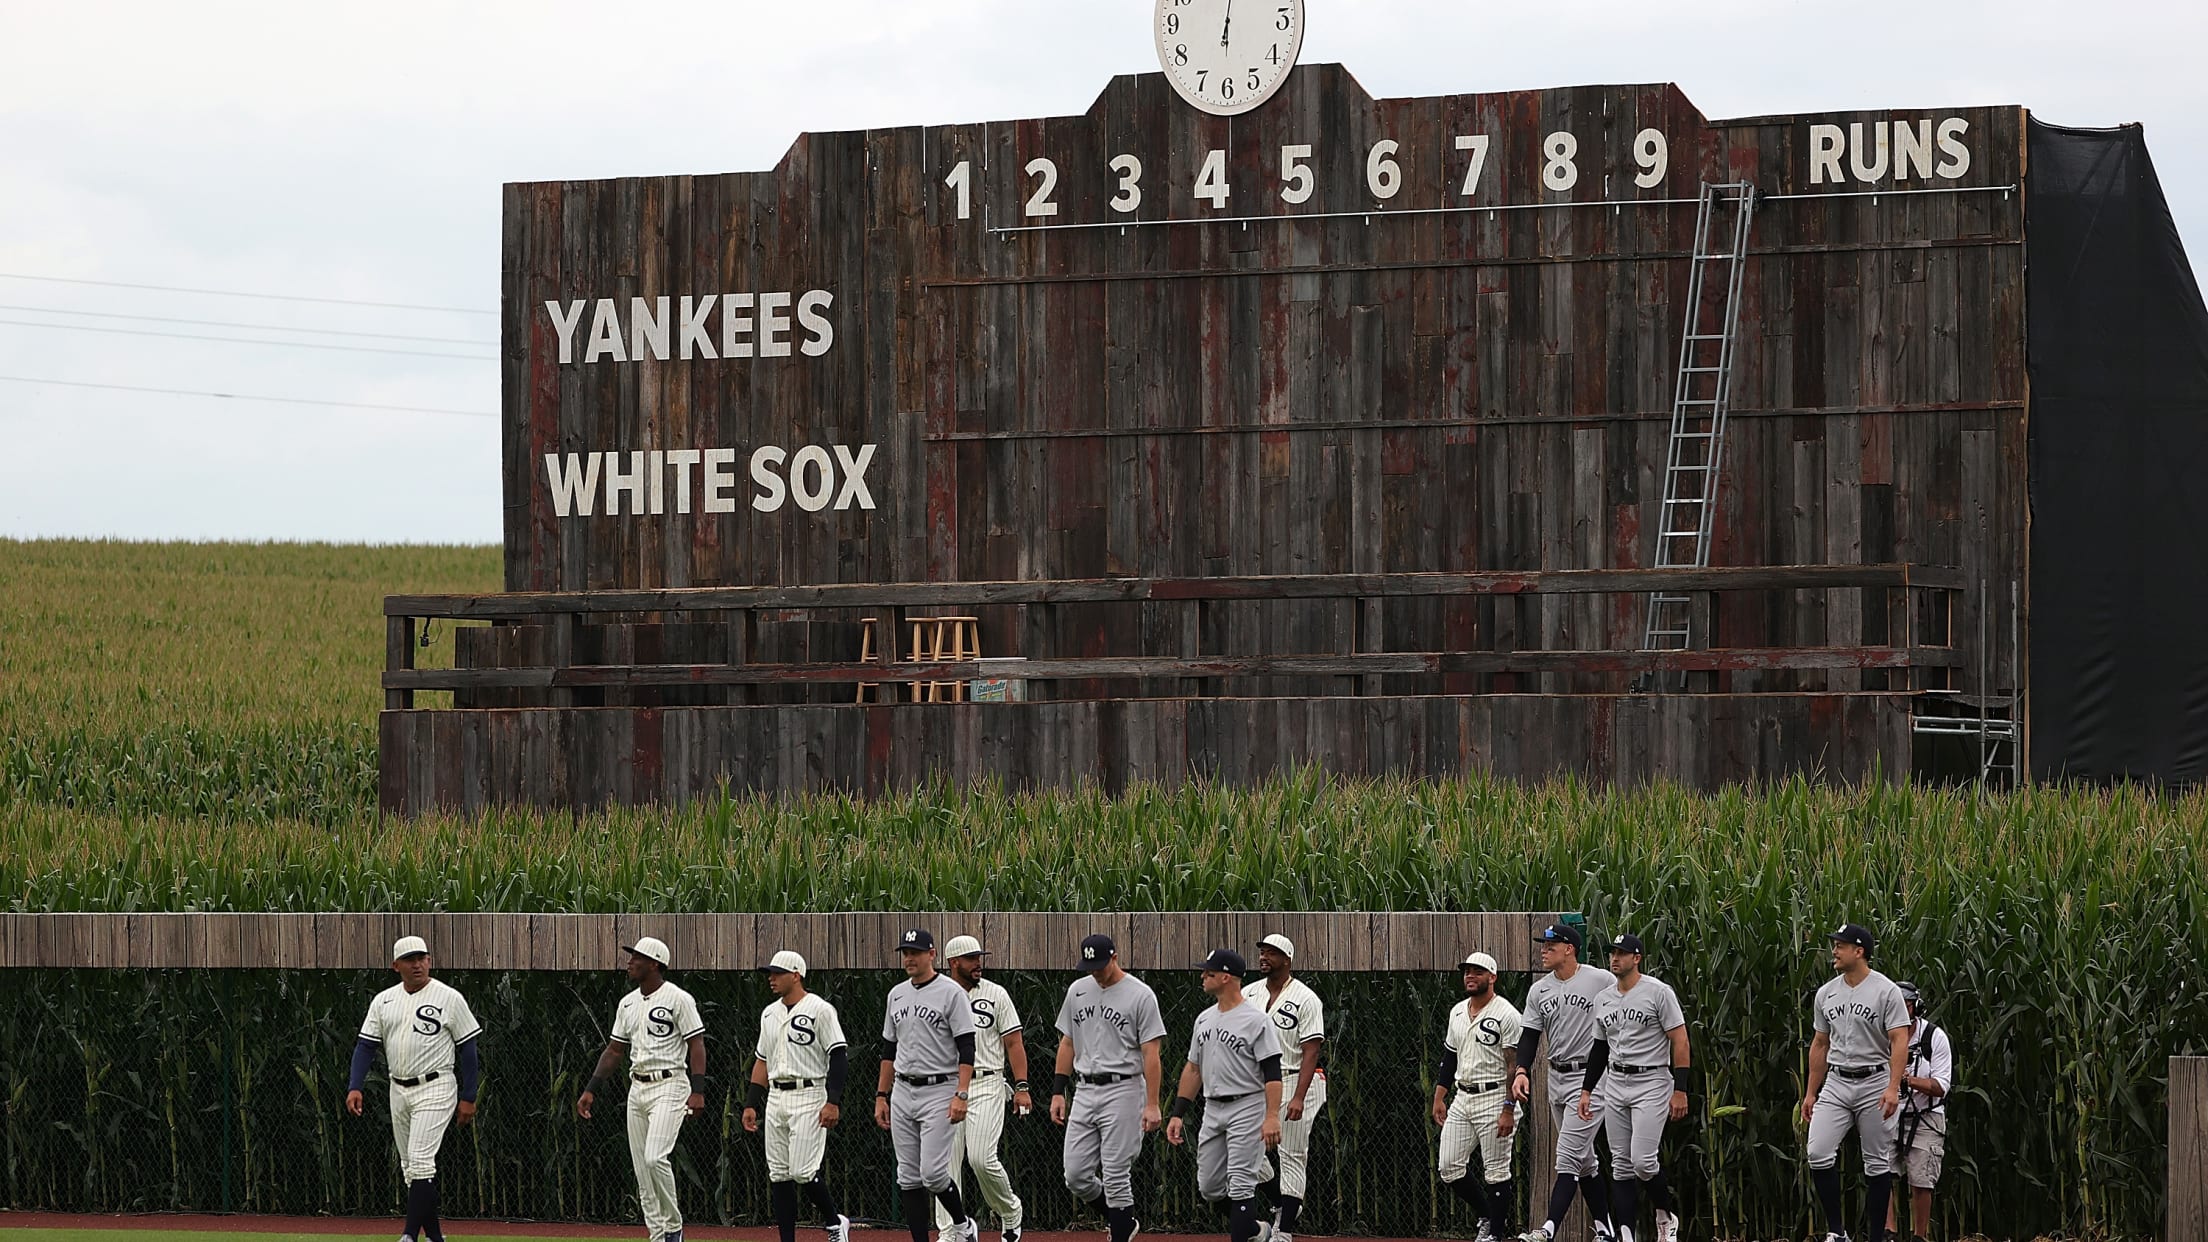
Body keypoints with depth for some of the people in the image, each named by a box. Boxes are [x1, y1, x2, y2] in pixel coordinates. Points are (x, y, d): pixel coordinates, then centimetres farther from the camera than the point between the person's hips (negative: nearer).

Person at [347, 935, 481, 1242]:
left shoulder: (449, 998, -5)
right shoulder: (383, 1001, 8)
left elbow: (467, 1047, -3)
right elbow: (366, 1045, 6)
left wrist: (468, 1098, -6)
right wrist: (355, 1087, -8)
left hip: (435, 1089, -6)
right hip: (398, 1091, 6)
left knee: (420, 1161, -16)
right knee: (410, 1166, 9)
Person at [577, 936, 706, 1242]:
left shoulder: (678, 999, -8)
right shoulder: (628, 1004, 14)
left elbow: (696, 1045, -11)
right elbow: (615, 1049, 18)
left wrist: (698, 1090, -21)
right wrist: (591, 1090, 12)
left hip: (669, 1086, -8)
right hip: (637, 1088, 8)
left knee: (655, 1157, -21)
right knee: (641, 1167, 5)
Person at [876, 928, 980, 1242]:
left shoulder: (951, 993, -8)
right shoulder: (897, 995, 13)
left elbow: (967, 1049, -12)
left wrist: (961, 1096, -20)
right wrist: (881, 1096, 15)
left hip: (939, 1091, -7)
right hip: (902, 1094, 7)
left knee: (933, 1174, -13)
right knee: (908, 1178, 4)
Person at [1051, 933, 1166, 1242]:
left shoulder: (1140, 995, -8)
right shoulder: (1078, 991, 10)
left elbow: (1151, 1054, -11)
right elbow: (1067, 1044, 17)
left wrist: (1151, 1104, -16)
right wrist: (1058, 1092, 11)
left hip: (1123, 1091, -6)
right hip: (1085, 1092, 6)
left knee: (1116, 1177, -7)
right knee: (1076, 1177, 4)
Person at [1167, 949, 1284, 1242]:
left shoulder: (1255, 1019, -11)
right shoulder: (1204, 1019, 13)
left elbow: (1272, 1072, -15)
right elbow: (1193, 1069, 18)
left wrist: (1272, 1117, -25)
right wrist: (1178, 1115, 11)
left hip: (1246, 1108, -8)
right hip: (1212, 1110, 8)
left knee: (1240, 1185, -10)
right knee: (1209, 1188, 8)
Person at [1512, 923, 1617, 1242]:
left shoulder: (1603, 981, -9)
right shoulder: (1539, 990, 8)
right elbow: (1529, 1035, 7)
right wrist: (1521, 1071, -10)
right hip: (1557, 1079, 7)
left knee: (1568, 1156, -14)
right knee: (1584, 1159, 12)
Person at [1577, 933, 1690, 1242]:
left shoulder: (1658, 992, -8)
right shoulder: (1604, 999, 12)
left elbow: (1680, 1041, -11)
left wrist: (1680, 1089, -16)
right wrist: (1587, 1090, 16)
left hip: (1652, 1083, -7)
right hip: (1614, 1085, 7)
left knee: (1643, 1161, -15)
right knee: (1621, 1165, 3)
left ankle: (1666, 1217, 10)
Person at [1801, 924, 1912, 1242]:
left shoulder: (1885, 991, -9)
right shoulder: (1826, 993, 9)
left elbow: (1900, 1040, -14)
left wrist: (1892, 1088, -25)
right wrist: (1811, 1093, 15)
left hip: (1875, 1082, -5)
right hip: (1836, 1084, 5)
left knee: (1877, 1163, 2)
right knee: (1818, 1153, -11)